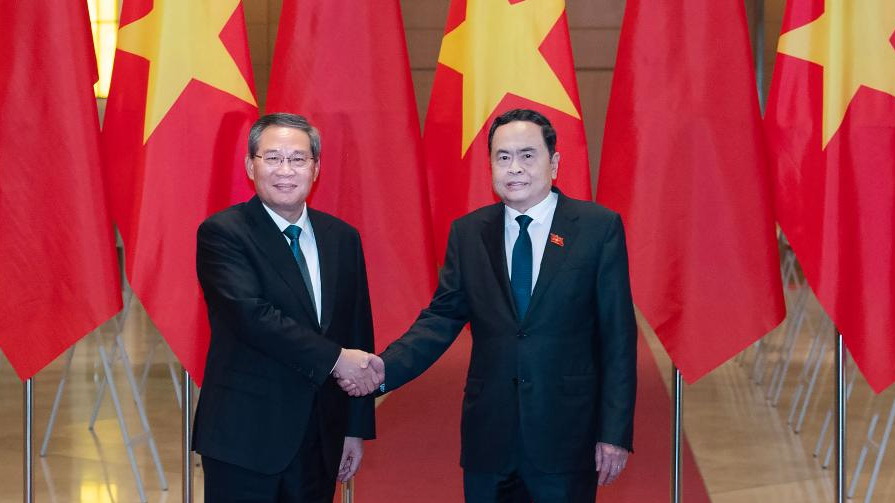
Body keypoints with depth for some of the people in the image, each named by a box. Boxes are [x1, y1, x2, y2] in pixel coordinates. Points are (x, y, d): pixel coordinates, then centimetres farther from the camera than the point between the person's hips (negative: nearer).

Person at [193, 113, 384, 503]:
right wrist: (334, 358, -21)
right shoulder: (222, 233, -7)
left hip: (320, 441, 5)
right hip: (245, 438, -5)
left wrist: (356, 427, 9)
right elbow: (250, 314, -20)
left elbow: (358, 334, 11)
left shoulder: (342, 238, 10)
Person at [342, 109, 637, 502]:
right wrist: (382, 369, -12)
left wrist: (616, 432, -7)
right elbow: (441, 318, 5)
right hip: (489, 436, 3)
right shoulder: (468, 233, 7)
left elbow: (617, 334, -3)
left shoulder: (599, 227, -2)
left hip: (565, 438, -2)